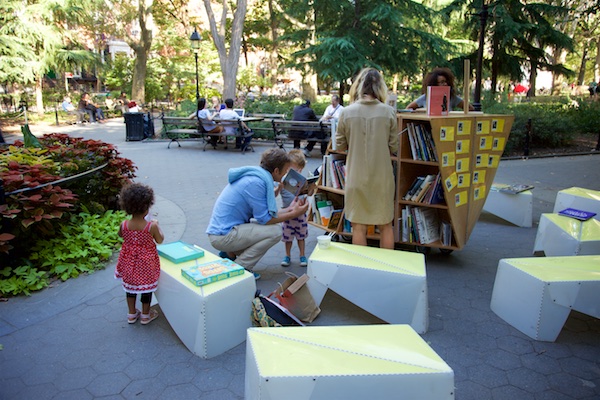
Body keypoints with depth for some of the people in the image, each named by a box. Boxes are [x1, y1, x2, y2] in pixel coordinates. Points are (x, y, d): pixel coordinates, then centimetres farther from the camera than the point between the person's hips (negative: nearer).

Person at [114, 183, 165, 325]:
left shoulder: (124, 225, -18)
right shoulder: (151, 226, -27)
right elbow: (160, 240, -7)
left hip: (129, 261, 3)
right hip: (146, 263, -3)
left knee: (130, 286, 23)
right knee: (146, 287, 17)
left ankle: (132, 314, 39)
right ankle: (145, 315, 34)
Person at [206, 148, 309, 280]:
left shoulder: (255, 176, 9)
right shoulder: (256, 182, -20)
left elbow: (262, 214, 12)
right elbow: (264, 219, -17)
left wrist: (290, 208, 11)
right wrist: (294, 214, -9)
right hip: (222, 236, -10)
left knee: (270, 227, 17)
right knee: (275, 231, -15)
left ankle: (229, 254, 16)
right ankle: (239, 268, -5)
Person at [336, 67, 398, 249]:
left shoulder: (346, 112, -7)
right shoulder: (389, 112, -7)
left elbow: (339, 146, 2)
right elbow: (393, 148, 0)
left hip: (356, 177, 0)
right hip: (382, 176, 1)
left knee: (359, 226, 11)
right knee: (385, 225, 16)